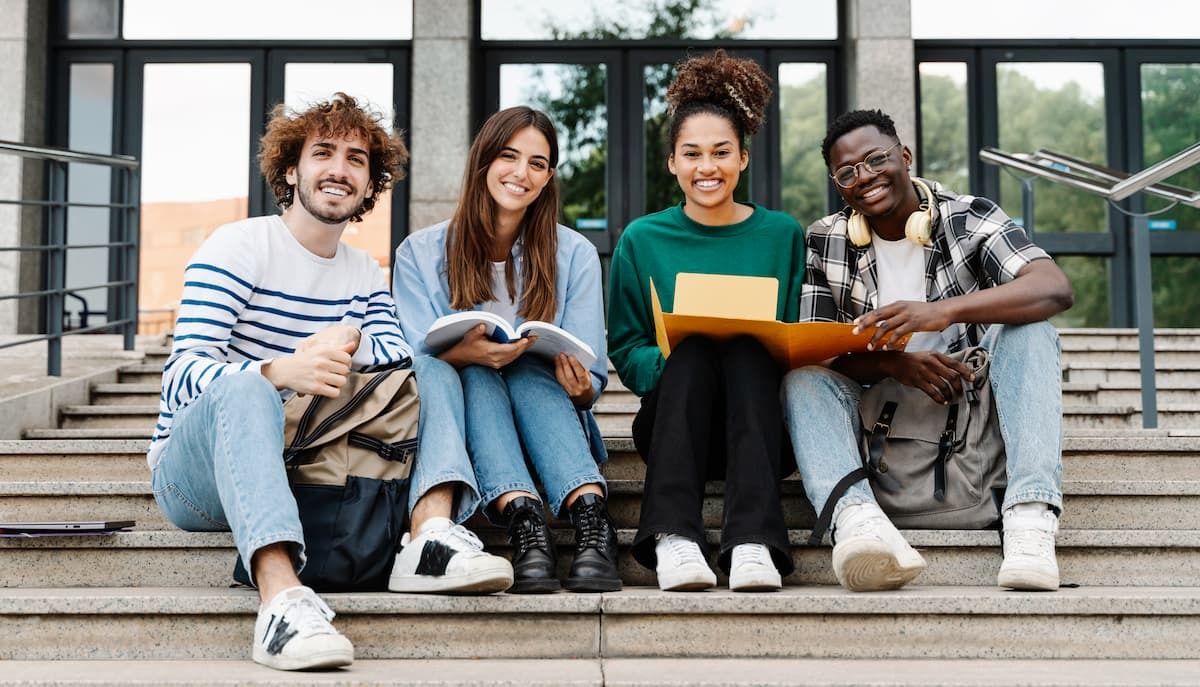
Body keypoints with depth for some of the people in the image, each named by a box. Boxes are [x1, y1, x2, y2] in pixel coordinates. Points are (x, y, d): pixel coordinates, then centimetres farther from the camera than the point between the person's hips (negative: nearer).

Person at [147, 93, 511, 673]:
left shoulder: (365, 274, 15)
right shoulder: (237, 248, -6)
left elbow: (403, 359, -3)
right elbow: (182, 377, -20)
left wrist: (348, 341, -26)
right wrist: (279, 371, -41)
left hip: (296, 465, 6)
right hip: (192, 472, -5)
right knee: (244, 386, -37)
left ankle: (431, 529, -29)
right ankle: (282, 600, -54)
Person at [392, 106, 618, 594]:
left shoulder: (575, 256, 5)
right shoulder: (420, 254, 3)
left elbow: (590, 377, 0)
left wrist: (580, 386, -26)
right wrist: (464, 353, -29)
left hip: (542, 401, 0)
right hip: (459, 410, 0)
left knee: (529, 369, -31)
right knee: (475, 376, -31)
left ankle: (590, 517, -51)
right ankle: (523, 519, -53)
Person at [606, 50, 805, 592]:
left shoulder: (782, 235, 10)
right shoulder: (642, 239, 9)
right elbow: (624, 349, 6)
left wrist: (769, 350, -12)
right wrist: (668, 359, -16)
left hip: (760, 416, 0)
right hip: (673, 420, 0)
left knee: (746, 349, -31)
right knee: (693, 349, -31)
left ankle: (753, 542, -46)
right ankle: (672, 535, -45)